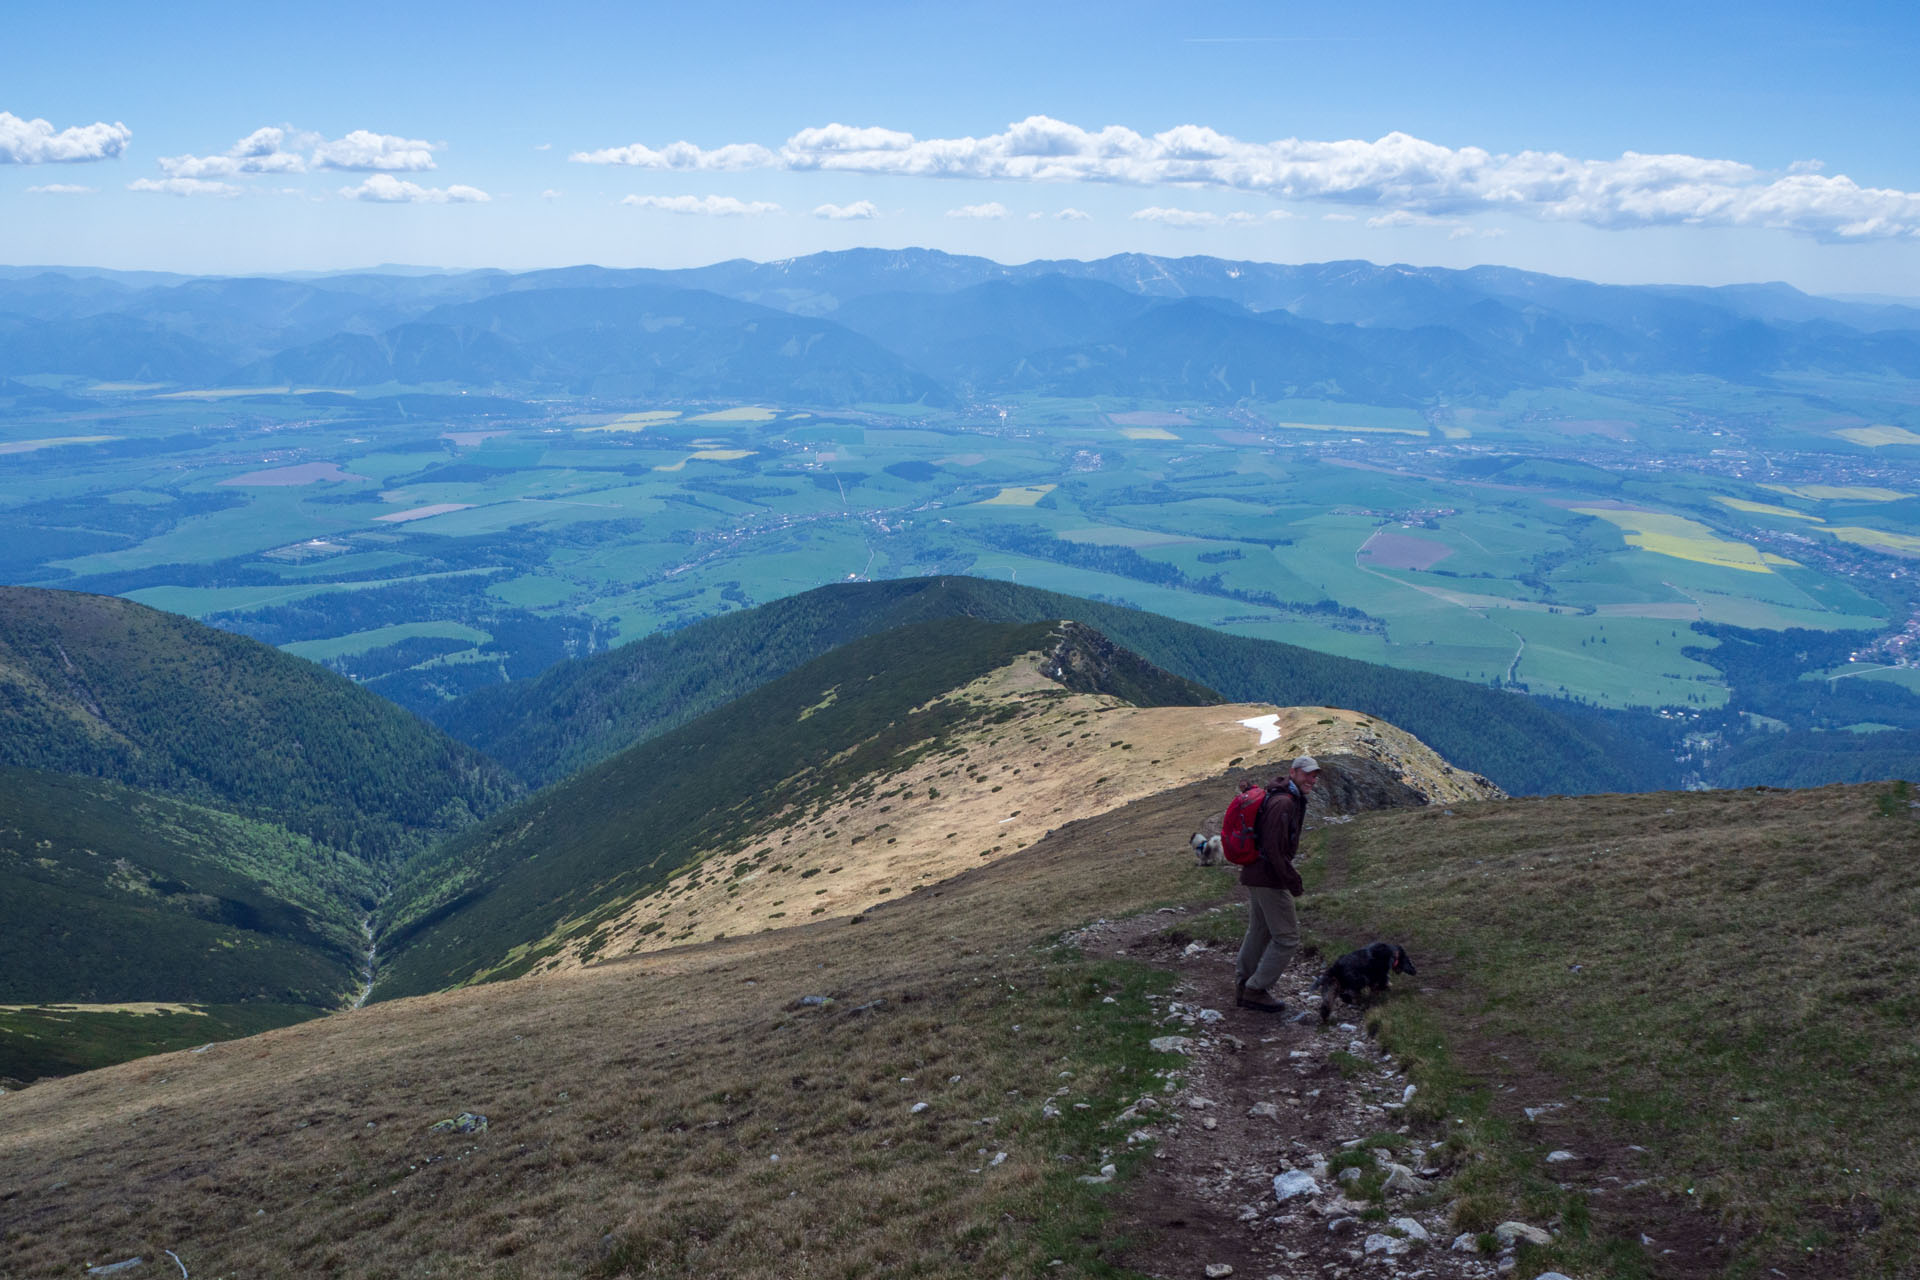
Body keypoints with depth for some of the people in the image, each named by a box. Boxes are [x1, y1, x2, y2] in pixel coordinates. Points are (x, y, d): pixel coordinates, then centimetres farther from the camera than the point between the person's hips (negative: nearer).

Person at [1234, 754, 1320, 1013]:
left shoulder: (1292, 800, 14)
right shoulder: (1283, 803, -21)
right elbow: (1273, 849, -25)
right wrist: (1293, 882, -18)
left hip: (1254, 875, 11)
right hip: (1269, 878, -11)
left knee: (1258, 932, 20)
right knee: (1287, 937, -3)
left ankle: (1243, 988, 29)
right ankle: (1256, 989, 3)